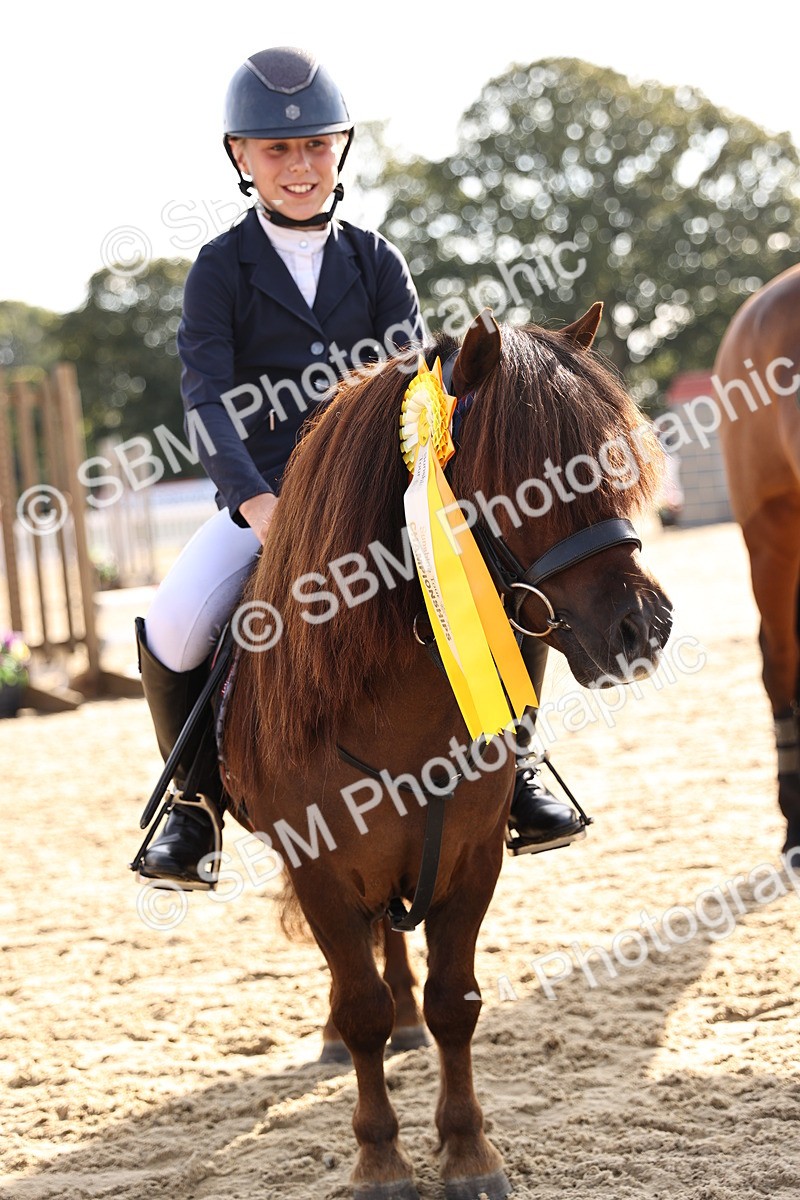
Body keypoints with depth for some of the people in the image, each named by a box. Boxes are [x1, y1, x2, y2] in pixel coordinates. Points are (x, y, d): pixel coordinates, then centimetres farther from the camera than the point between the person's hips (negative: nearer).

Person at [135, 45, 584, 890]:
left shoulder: (375, 263, 11)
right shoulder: (221, 269, 2)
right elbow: (207, 398, -10)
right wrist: (256, 501, -27)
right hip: (261, 496, -2)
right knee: (173, 631, -26)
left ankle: (505, 762, 2)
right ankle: (197, 794, 1)